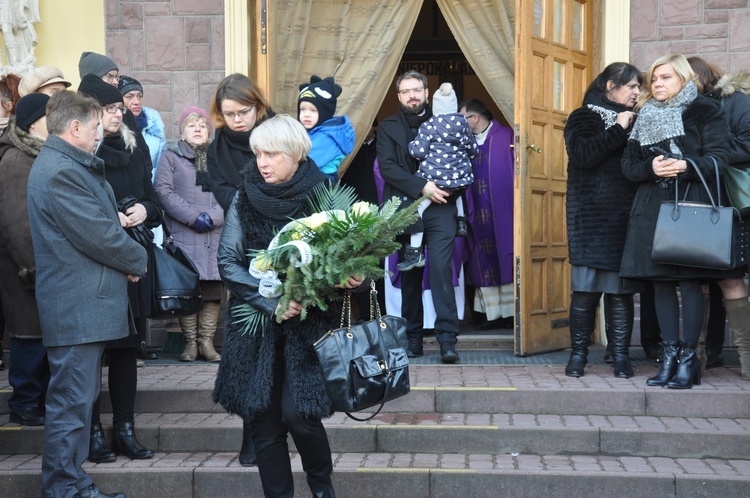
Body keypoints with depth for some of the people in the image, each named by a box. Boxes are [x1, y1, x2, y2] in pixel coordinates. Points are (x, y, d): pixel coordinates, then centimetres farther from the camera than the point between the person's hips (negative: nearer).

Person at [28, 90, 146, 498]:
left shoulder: (64, 165, 17)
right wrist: (137, 259, -4)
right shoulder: (62, 171, -18)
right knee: (72, 403, -4)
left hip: (81, 305, 11)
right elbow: (98, 235, -20)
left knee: (77, 399, 17)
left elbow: (99, 225, 18)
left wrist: (126, 256, 3)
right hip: (78, 307, -11)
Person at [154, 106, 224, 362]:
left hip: (215, 235, 2)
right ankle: (190, 343, 4)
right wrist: (193, 216, -11)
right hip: (183, 234, -2)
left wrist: (213, 217, -9)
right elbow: (163, 190, -3)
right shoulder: (171, 156, 9)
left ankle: (207, 341, 6)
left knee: (214, 288, -1)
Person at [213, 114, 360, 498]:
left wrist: (352, 277, -21)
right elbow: (227, 261, -1)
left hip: (310, 324, -2)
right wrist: (272, 302, -13)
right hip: (257, 325, 2)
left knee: (298, 412, -9)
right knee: (263, 420, 2)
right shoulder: (246, 199, 3)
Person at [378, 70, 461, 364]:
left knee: (441, 268, -12)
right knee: (410, 274, 4)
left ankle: (447, 339, -13)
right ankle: (413, 337, 13)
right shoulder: (388, 128, 10)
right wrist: (422, 187, -15)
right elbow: (387, 166, -4)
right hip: (405, 210, 1)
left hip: (440, 209, -1)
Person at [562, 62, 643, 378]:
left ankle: (621, 355, 8)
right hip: (592, 218, -4)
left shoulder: (635, 120, 19)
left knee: (621, 289, 2)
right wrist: (618, 130, -10)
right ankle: (578, 353, 6)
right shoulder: (583, 118, 6)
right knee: (586, 288, -4)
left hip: (626, 218, 4)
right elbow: (582, 155, -12)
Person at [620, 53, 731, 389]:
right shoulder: (644, 118, 15)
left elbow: (718, 158, -3)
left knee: (690, 281, -6)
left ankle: (688, 358, 1)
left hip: (692, 204, -4)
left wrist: (685, 166, -19)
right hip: (653, 207, 4)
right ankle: (670, 356, 10)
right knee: (662, 282, 4)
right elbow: (628, 166, 10)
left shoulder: (705, 112, 4)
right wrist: (651, 168, -11)